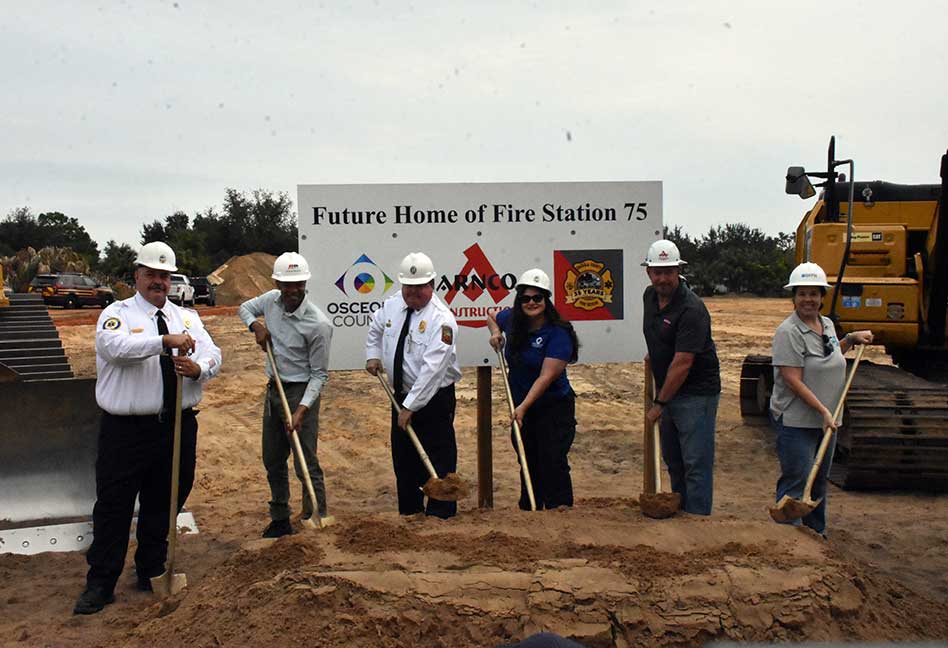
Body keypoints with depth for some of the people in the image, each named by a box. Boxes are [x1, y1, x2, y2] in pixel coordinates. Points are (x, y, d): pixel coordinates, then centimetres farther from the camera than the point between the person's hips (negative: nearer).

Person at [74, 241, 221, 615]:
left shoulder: (187, 317, 11)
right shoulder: (118, 313, -1)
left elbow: (213, 356, -1)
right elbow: (116, 346, -24)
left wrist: (197, 368, -24)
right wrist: (166, 341, -34)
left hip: (178, 426, 4)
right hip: (127, 429, -4)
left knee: (163, 505, 15)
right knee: (114, 507, 1)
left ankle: (150, 573, 32)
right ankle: (100, 584, 14)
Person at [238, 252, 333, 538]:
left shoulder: (318, 324, -22)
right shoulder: (271, 300, -4)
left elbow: (319, 374, -16)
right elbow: (245, 308, 19)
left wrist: (302, 410, -25)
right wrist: (256, 325, -4)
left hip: (300, 392, -7)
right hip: (274, 388, 7)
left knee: (306, 464, -5)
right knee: (273, 461, 17)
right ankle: (280, 519, 32)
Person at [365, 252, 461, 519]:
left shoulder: (441, 319, -22)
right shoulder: (393, 304, 1)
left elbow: (432, 369, -26)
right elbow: (376, 327, 26)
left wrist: (410, 407, -26)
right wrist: (373, 355, 11)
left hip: (434, 397, -7)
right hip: (401, 395, 7)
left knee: (438, 459, -3)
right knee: (403, 458, 15)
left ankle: (439, 518, 6)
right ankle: (409, 513, 30)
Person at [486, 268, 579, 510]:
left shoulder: (558, 333, -18)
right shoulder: (512, 320, 1)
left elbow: (546, 376, -24)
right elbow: (492, 316, 26)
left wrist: (524, 406, -29)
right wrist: (495, 332, 5)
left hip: (554, 408, -6)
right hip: (522, 408, 6)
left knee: (553, 463, -8)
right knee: (529, 465, 16)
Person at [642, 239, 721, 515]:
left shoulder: (692, 309, -22)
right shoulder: (650, 295, 4)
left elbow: (682, 363, -24)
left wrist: (659, 404, -19)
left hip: (696, 392, -9)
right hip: (668, 390, 9)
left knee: (696, 464, -6)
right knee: (672, 461, 17)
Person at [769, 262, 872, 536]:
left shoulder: (827, 325, 9)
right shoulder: (788, 332, -16)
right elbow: (793, 381, -21)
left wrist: (851, 339, 16)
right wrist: (823, 410, -25)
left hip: (826, 419, 8)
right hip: (796, 420, -8)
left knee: (819, 481, 18)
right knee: (795, 483, -5)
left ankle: (817, 533, 31)